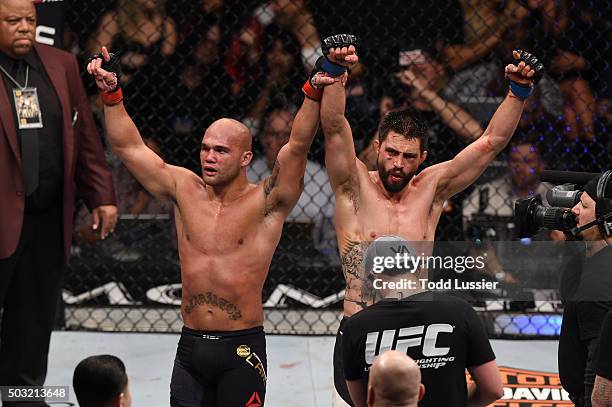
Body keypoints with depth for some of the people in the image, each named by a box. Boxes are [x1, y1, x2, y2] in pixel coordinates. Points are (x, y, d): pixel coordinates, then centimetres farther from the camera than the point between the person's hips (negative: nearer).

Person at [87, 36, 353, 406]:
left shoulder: (264, 203, -3)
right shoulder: (186, 191, 8)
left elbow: (298, 145, -16)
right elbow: (128, 146, 8)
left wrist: (314, 91, -29)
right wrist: (111, 91, -1)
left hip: (242, 348, -4)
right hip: (191, 347, 4)